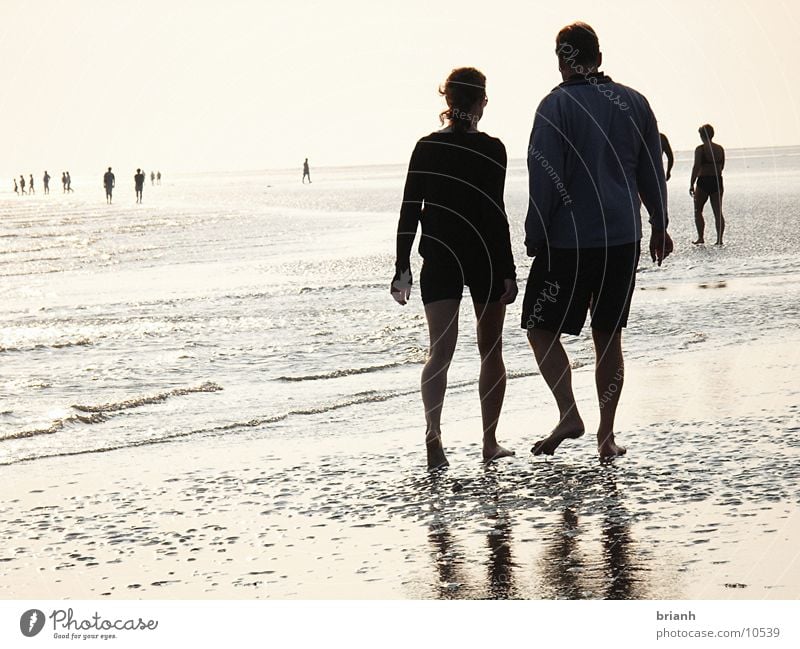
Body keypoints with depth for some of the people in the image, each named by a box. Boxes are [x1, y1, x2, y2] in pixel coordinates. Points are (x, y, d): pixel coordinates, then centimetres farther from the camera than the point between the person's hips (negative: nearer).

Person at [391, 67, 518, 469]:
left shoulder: (425, 148, 1)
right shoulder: (491, 150, -9)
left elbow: (409, 211, 1)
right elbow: (495, 215, -13)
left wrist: (402, 267, 7)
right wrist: (508, 272, -11)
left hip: (438, 259, 2)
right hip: (484, 259, -2)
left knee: (440, 351, -1)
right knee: (491, 351, 12)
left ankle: (433, 432, -23)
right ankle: (490, 442, 17)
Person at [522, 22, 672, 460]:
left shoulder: (557, 106, -9)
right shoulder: (634, 103, 6)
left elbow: (545, 179, -12)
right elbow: (652, 172, 13)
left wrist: (534, 236, -4)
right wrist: (659, 226, 23)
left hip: (568, 241, -5)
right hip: (623, 240, 5)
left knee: (542, 329, 6)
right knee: (608, 337, 10)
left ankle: (568, 414, -10)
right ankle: (606, 436, 9)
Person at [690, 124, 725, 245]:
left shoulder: (700, 149, -10)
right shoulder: (720, 149, 7)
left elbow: (696, 167, -15)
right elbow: (721, 167, 13)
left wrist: (691, 184, -12)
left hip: (703, 181, -5)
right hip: (717, 181, 5)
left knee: (698, 211, 9)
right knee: (718, 212, 5)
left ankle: (700, 237, 2)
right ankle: (719, 239, 0)